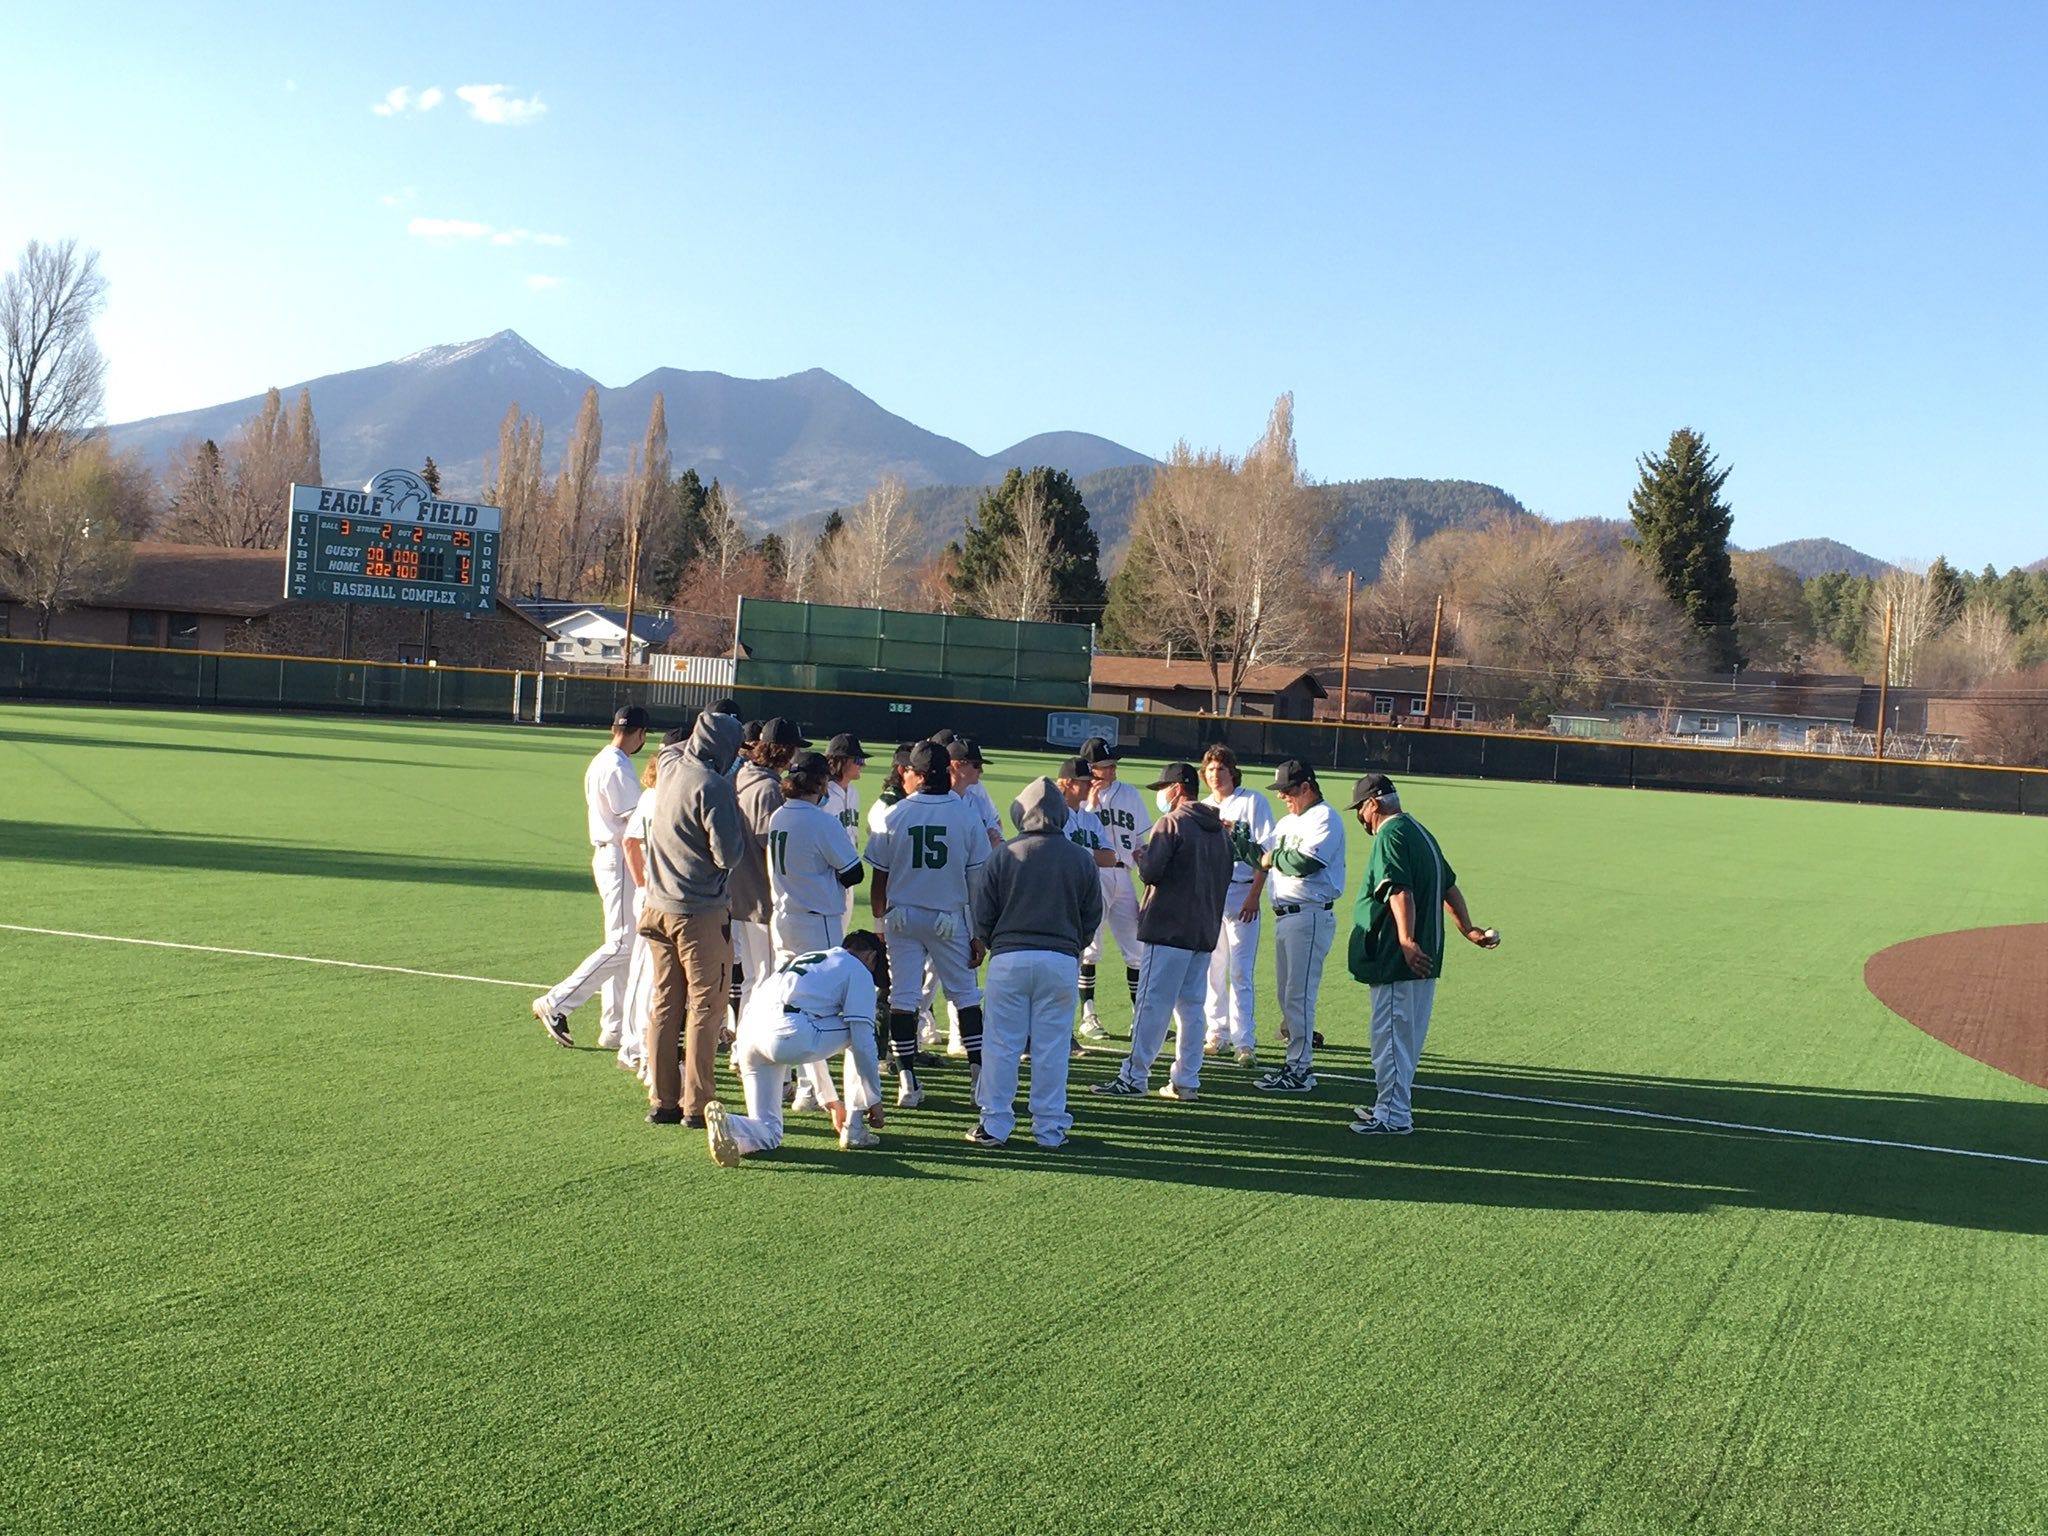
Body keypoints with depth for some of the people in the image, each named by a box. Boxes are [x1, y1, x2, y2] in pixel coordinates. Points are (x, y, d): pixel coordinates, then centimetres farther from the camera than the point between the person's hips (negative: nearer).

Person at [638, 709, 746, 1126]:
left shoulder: (669, 767, 5)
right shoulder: (713, 786, -18)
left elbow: (673, 747, 31)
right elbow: (729, 854, -18)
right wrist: (735, 820, -1)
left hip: (656, 905, 7)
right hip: (702, 912, -7)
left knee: (664, 1004, 12)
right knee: (705, 1005, 1)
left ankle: (662, 1100, 16)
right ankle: (697, 1103, 2)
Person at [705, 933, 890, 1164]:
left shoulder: (804, 959, 38)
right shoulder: (858, 971, 15)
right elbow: (863, 1041, 7)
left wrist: (832, 1102, 46)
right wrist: (874, 1100, 16)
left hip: (746, 1035, 7)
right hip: (787, 1035, -7)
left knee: (769, 1133, 13)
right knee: (857, 1031, 20)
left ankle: (725, 1123, -19)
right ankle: (854, 1129, 18)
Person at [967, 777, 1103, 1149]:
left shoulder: (1002, 855, -3)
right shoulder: (1082, 858, 2)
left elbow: (983, 914, 1)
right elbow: (1093, 916, 9)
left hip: (1008, 958, -1)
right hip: (1061, 961, 1)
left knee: (1001, 1045, 5)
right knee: (1051, 1048, 6)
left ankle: (995, 1124, 7)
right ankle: (1049, 1128, 10)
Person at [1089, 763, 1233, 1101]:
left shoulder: (1172, 823, -9)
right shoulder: (1220, 829, 15)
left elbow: (1150, 872, -16)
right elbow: (1225, 878, 19)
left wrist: (1141, 854, 3)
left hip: (1169, 929, -7)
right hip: (1206, 931, 8)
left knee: (1152, 1003, -5)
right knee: (1191, 1006, 10)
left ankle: (1134, 1076, -2)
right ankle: (1186, 1081, 10)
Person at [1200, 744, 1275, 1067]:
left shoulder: (1252, 801, 0)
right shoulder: (1202, 807, 15)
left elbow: (1266, 851, -6)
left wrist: (1254, 895, -14)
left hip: (1241, 893, -5)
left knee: (1240, 972, -9)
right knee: (1212, 968, 7)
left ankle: (1244, 1041, -8)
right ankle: (1218, 1034, 16)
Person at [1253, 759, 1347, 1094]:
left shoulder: (1324, 818, -9)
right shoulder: (1287, 822, 22)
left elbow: (1304, 863, -22)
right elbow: (1262, 855, 15)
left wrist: (1274, 858, -6)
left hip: (1309, 918, -10)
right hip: (1284, 916, 10)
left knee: (1299, 994, -10)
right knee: (1288, 995, 12)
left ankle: (1300, 1070, -8)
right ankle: (1296, 1062, 18)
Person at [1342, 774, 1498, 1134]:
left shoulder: (1390, 835, -13)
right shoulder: (1420, 832, 18)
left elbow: (1401, 892, -25)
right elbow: (1448, 886, 21)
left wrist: (1407, 942, -33)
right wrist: (1467, 928, 22)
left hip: (1397, 957, -10)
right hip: (1424, 959, 10)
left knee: (1391, 1035, -5)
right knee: (1407, 1034, 16)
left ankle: (1393, 1116, -2)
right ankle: (1392, 1104, 26)